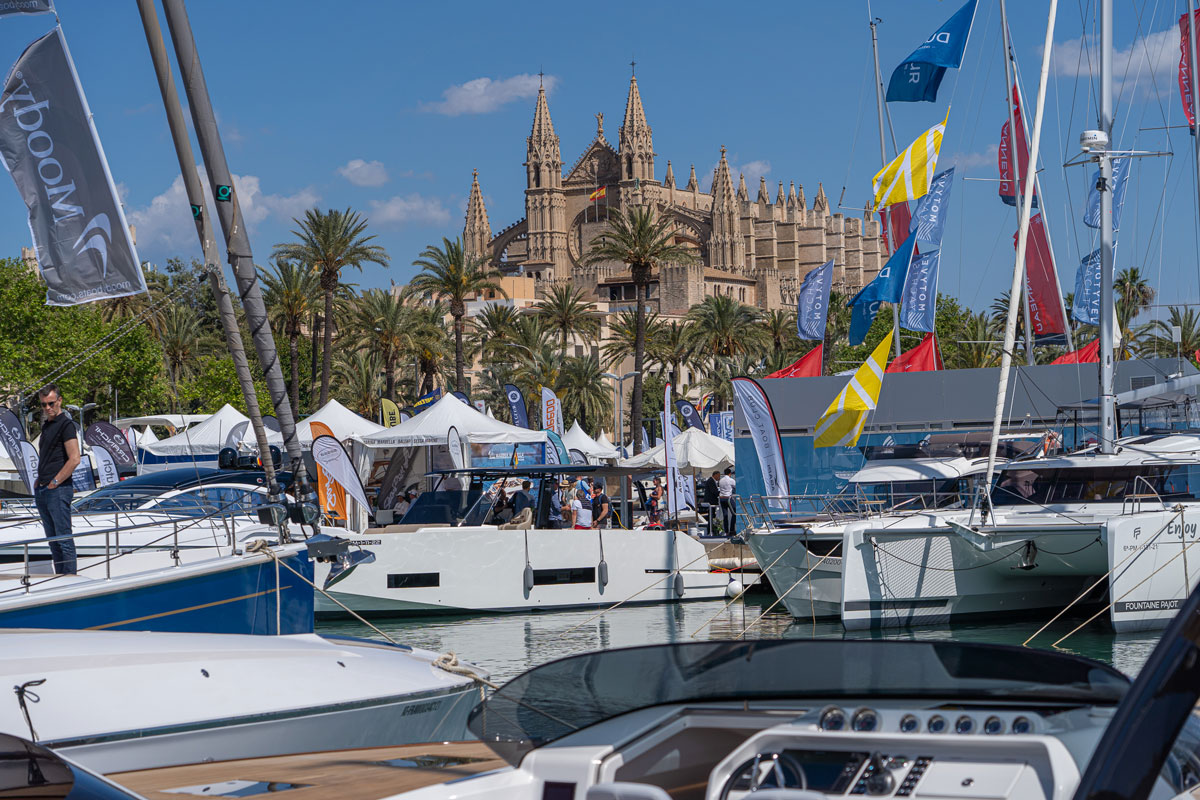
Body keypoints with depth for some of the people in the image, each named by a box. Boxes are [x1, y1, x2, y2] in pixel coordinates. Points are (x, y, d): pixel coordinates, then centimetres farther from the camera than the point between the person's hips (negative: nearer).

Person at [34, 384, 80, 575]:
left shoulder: (66, 424, -9)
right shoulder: (46, 425, 18)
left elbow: (74, 459, -18)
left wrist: (54, 482, -15)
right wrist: (39, 481, 14)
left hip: (58, 490, -9)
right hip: (42, 491, 9)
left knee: (64, 539, -7)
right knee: (53, 540, 12)